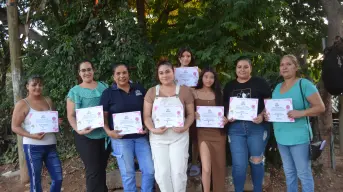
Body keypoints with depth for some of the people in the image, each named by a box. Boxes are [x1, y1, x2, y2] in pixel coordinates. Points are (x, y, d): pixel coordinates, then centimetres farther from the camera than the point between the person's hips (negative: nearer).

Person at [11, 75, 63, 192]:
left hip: (50, 146, 5)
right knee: (36, 181, 4)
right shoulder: (22, 104, -4)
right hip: (33, 147, -5)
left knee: (58, 178, 6)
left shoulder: (48, 101, 10)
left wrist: (57, 122, -1)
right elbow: (15, 127, -6)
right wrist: (32, 136, -21)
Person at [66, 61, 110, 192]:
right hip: (86, 137, -3)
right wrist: (78, 130, -19)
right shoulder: (74, 91, 1)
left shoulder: (104, 86, 9)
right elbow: (71, 116, -2)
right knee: (93, 171, -1)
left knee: (102, 168, 16)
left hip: (105, 134, 3)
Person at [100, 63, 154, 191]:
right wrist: (109, 131, -15)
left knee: (150, 170, 5)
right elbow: (103, 116, 0)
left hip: (141, 136, 3)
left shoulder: (139, 89, 7)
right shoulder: (108, 93, -1)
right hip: (121, 137, -3)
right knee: (128, 173, 6)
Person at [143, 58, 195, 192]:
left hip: (179, 137, -1)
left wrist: (185, 127, -15)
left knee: (178, 171, 0)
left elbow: (191, 114, 3)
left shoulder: (184, 90, 1)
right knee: (162, 172, 3)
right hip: (158, 138, 1)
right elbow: (147, 116, 2)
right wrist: (153, 129, -15)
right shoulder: (152, 92, 4)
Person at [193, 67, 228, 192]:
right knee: (206, 168, -11)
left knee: (219, 166, 11)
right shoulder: (195, 93, 0)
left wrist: (226, 119, -6)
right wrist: (193, 115, -19)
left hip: (219, 132, 3)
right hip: (203, 132, -3)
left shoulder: (218, 93, 7)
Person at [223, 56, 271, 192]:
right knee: (239, 164, 1)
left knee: (256, 161, 12)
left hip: (257, 127, -1)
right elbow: (225, 106, 14)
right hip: (235, 128, 2)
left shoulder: (260, 83, 2)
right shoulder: (229, 86, 11)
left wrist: (262, 115, -16)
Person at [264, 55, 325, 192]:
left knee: (303, 173, 3)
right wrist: (267, 114, -3)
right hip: (281, 137, 6)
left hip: (298, 137, -6)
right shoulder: (277, 87, 10)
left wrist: (301, 113, -26)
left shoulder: (304, 84, -9)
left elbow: (320, 107, -12)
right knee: (289, 173, 19)